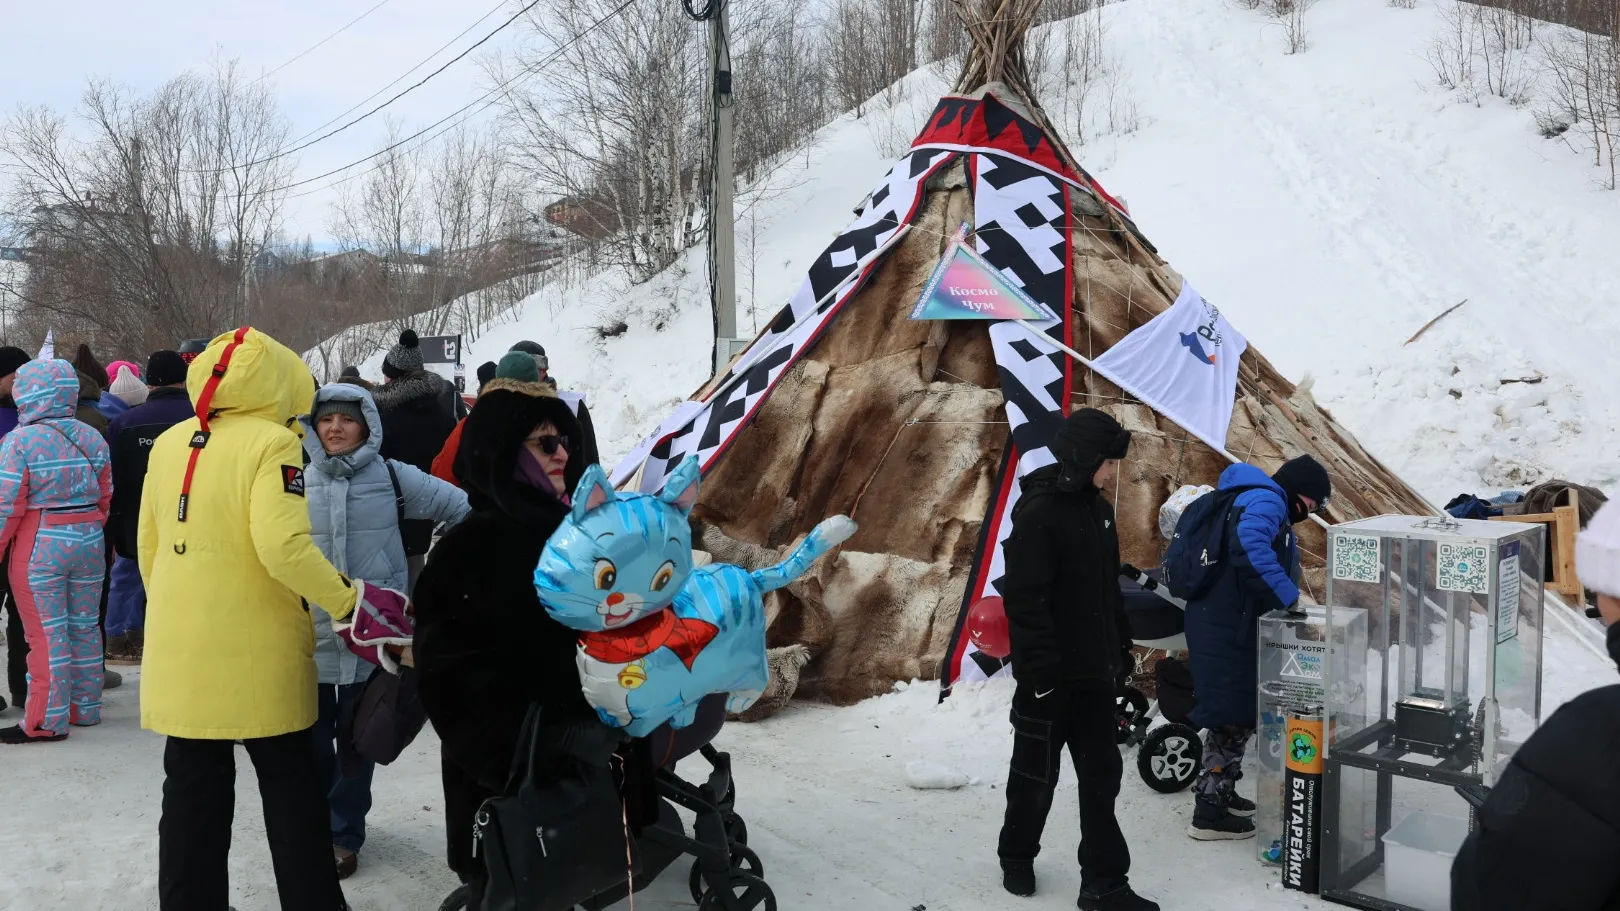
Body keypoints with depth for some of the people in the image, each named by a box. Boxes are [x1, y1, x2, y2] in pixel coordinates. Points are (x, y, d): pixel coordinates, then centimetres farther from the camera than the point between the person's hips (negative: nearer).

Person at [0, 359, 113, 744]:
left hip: (39, 549, -6)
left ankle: (47, 722, 5)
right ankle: (86, 708, 24)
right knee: (84, 627, 14)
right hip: (89, 544, 6)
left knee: (47, 633, -1)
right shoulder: (92, 438, 6)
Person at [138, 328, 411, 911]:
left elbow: (148, 545, 14)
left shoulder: (168, 443, 7)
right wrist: (353, 602, -15)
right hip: (256, 654, -5)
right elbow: (283, 546, -23)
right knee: (290, 786, 9)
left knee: (193, 791, 14)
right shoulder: (272, 442, -12)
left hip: (180, 649, 5)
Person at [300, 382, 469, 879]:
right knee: (311, 741, 12)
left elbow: (465, 507, 3)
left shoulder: (393, 478, -1)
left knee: (357, 742, 9)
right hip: (308, 636, 1)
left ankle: (343, 834, 25)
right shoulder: (295, 482, 1)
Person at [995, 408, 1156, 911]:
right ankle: (1017, 858, 32)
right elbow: (1025, 601, -21)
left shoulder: (1097, 508, 9)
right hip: (1051, 677, -7)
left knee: (1102, 775, 8)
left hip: (1095, 672, 7)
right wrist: (1041, 671, -23)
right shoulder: (1039, 513, -18)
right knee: (1037, 775, 10)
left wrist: (1121, 647, 18)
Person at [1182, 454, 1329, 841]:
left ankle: (1217, 792, 34)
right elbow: (1249, 550, -32)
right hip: (1226, 628, -11)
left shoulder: (1265, 507, 22)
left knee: (1234, 712, 21)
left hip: (1225, 624, 11)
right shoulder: (1265, 501, -13)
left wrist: (1289, 601, 9)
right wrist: (1288, 597, -28)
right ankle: (1209, 812, 2)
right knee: (1232, 715, -4)